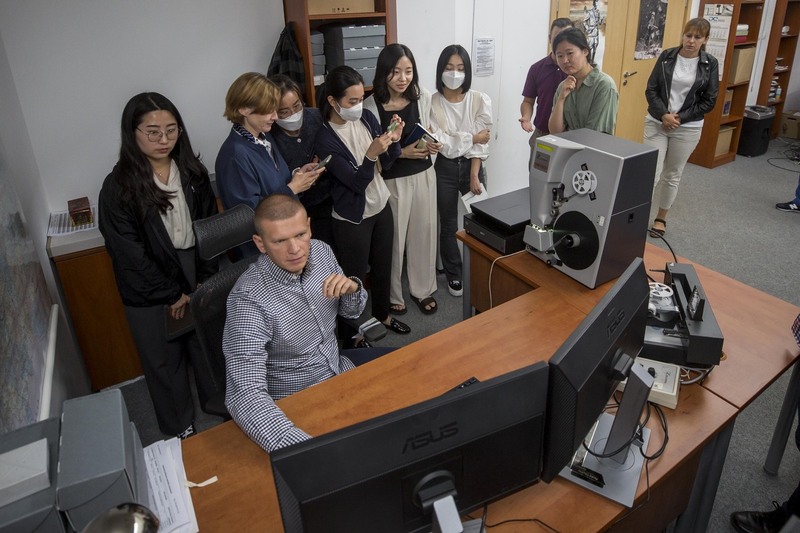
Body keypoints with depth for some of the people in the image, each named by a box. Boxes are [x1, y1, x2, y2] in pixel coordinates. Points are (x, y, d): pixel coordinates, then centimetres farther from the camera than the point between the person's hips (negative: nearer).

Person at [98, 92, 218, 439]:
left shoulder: (193, 172, -1)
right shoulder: (119, 186, -14)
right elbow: (128, 254, -14)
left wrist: (205, 280, -7)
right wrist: (171, 295, -11)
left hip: (199, 280, 3)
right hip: (150, 293, -3)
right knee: (165, 362, 14)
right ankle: (180, 430, 37)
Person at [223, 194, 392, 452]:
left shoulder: (321, 251, -11)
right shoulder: (249, 299, -31)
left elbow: (351, 311, 5)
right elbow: (244, 393, -39)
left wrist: (352, 288, -19)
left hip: (337, 367, 7)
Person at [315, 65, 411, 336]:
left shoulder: (367, 118, -6)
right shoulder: (325, 138, -21)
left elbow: (385, 165, 1)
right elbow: (357, 182, -23)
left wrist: (394, 140, -18)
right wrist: (371, 154, -40)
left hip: (381, 207, 6)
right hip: (351, 218, -6)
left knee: (383, 266, 22)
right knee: (354, 277, 10)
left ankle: (383, 314, 46)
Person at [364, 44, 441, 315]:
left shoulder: (423, 97, -3)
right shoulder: (371, 106, -15)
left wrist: (432, 144, -8)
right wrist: (401, 152, -21)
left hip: (423, 175, 4)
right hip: (392, 180, -4)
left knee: (424, 232, 13)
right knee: (394, 238, 8)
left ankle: (422, 289, 34)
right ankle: (393, 293, 30)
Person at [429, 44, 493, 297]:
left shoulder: (480, 100, -6)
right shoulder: (432, 102, -9)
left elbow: (482, 142, -10)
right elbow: (440, 142, -15)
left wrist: (474, 176, -15)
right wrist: (471, 137, -13)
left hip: (472, 166, 1)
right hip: (445, 168, -1)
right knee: (448, 225, 10)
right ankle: (453, 274, 29)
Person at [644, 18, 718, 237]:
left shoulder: (710, 64, 0)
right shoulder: (667, 56, 0)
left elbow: (709, 101, -1)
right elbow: (651, 89, -3)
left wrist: (680, 118, -11)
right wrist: (663, 115, -16)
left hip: (687, 128, 1)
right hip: (657, 123, 0)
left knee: (672, 176, 10)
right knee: (651, 172, -8)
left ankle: (661, 218, 24)